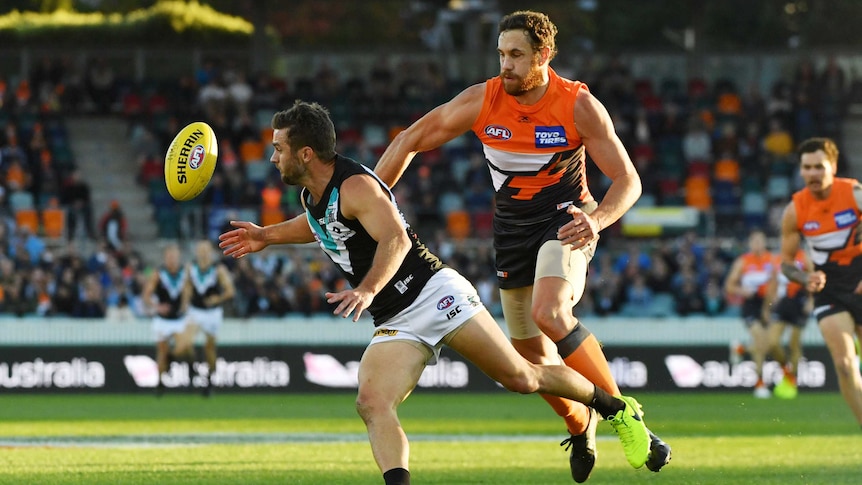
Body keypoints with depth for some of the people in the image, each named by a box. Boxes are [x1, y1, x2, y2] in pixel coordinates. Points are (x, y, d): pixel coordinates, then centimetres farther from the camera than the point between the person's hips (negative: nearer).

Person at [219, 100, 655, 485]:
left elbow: (396, 238, -34)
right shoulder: (311, 196, 10)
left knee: (522, 378, -4)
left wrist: (367, 290, -48)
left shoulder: (354, 185, -18)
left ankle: (616, 408, 18)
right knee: (372, 405, -19)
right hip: (395, 324, 8)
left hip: (435, 294, -8)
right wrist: (267, 236, 30)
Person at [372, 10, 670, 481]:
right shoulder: (482, 100, -10)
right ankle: (580, 428, 34)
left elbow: (627, 180, -14)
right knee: (532, 353, 7)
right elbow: (410, 140, -1)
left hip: (566, 220, -4)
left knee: (549, 313, -32)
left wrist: (597, 219, -34)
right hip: (513, 227, 4)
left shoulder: (579, 105, -16)